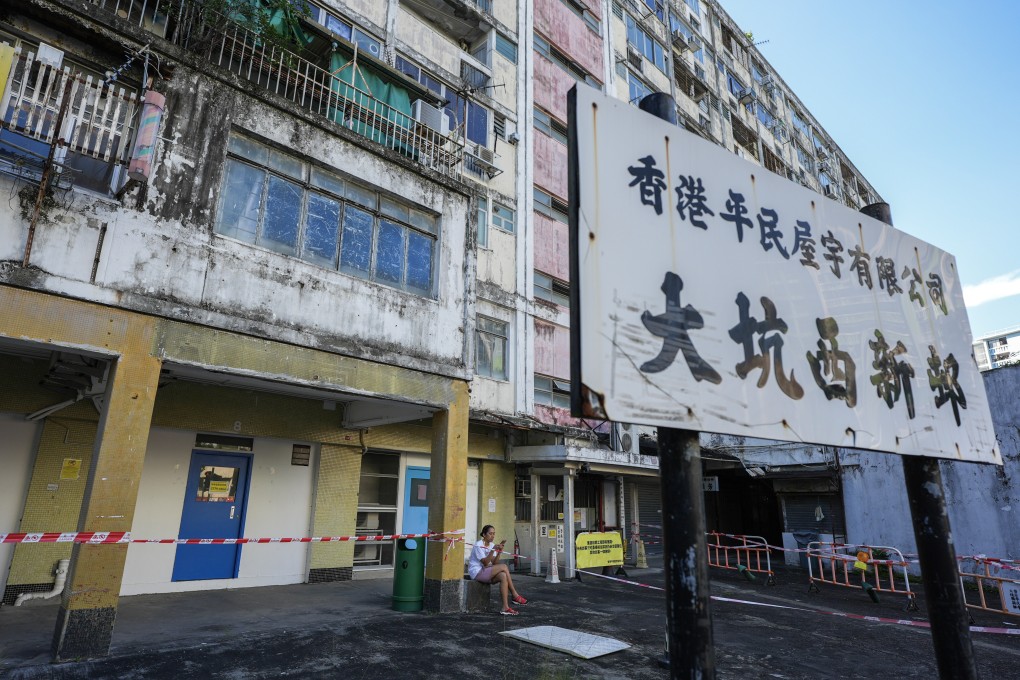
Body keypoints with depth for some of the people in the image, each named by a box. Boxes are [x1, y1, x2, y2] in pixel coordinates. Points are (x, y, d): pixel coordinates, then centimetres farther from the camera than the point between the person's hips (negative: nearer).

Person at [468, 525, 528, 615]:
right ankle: (515, 596, -15)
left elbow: (494, 563, -1)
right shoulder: (478, 545, -13)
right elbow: (485, 563, -21)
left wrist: (499, 551, -14)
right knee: (504, 567, -22)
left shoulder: (492, 545, 10)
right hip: (477, 572, -8)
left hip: (486, 572, 8)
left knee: (503, 576, -22)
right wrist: (493, 550, -27)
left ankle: (505, 607, -22)